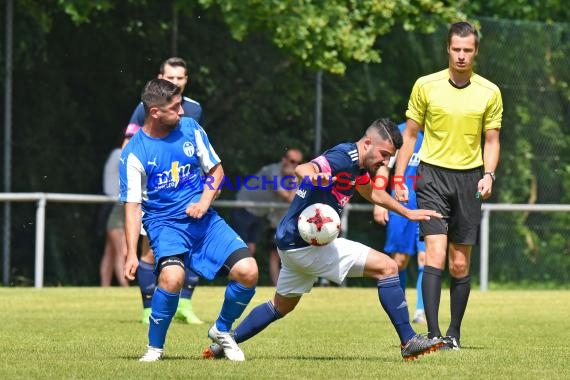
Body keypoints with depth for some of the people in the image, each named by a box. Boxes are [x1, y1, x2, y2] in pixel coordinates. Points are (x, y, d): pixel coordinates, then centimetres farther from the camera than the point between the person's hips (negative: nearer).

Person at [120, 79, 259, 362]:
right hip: (164, 222, -4)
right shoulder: (134, 153, -9)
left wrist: (204, 202, -7)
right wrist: (131, 254, -18)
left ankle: (222, 330, 15)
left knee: (247, 271, -15)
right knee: (172, 276, -34)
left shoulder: (190, 129, 1)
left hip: (202, 218, 4)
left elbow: (216, 170, 12)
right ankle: (154, 347, -10)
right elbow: (132, 206, -9)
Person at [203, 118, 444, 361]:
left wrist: (407, 213, 41)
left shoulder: (357, 163, 11)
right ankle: (409, 342, -9)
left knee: (281, 306, 27)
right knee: (387, 268, -11)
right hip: (307, 243, -10)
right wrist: (314, 178, -62)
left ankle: (221, 345, 29)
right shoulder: (343, 158, -20)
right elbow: (303, 169, -39)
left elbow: (372, 193, 32)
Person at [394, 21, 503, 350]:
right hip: (433, 175, -2)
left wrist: (488, 175, -7)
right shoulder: (426, 86, -1)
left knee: (460, 264, 5)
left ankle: (454, 332, 18)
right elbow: (410, 134, 7)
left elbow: (492, 140, 10)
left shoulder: (490, 92, 2)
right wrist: (398, 178, 3)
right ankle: (433, 333, -20)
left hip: (469, 179, 2)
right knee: (435, 253, -15)